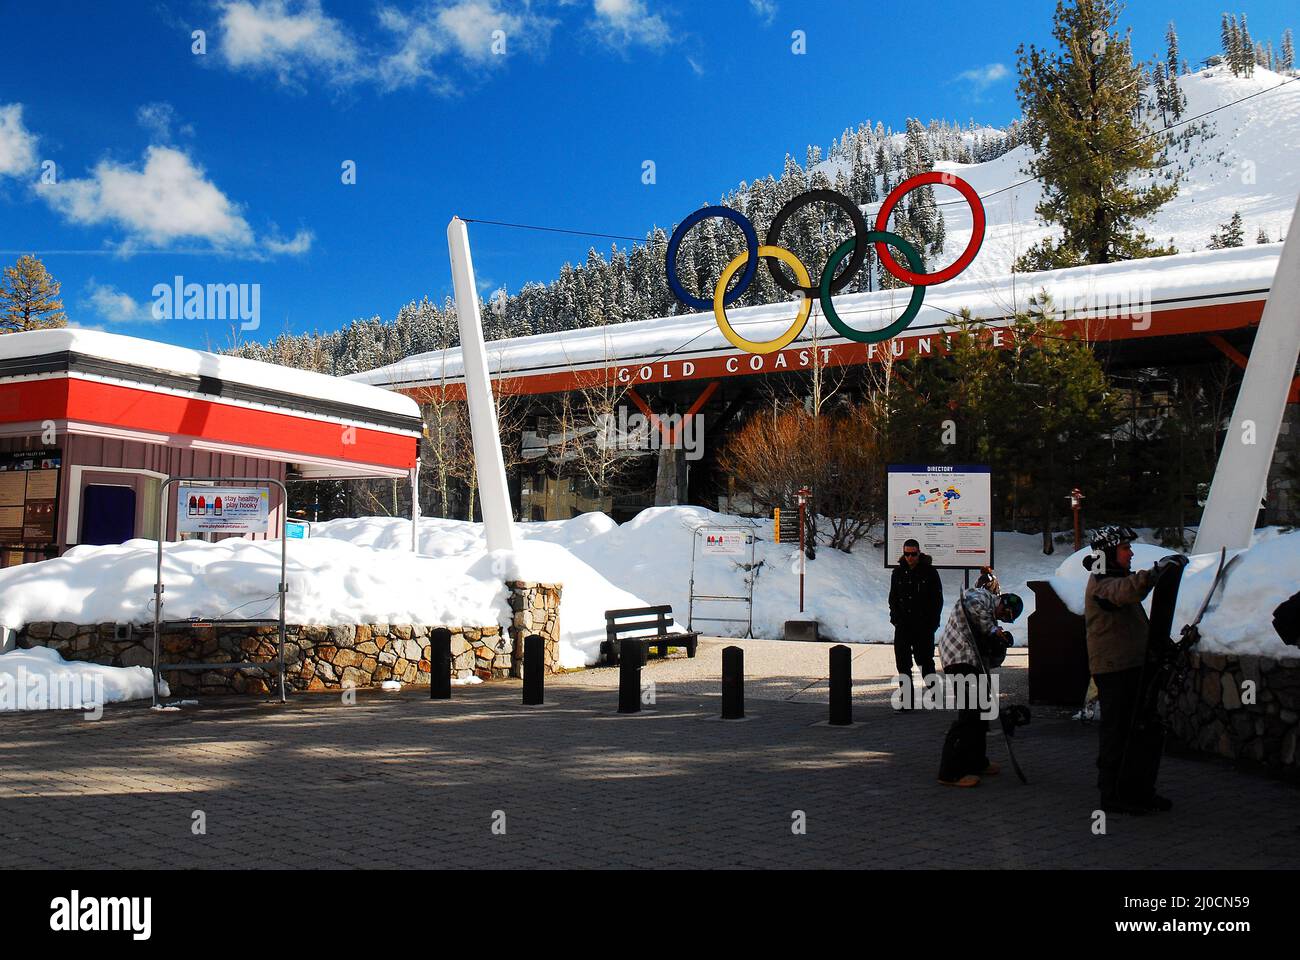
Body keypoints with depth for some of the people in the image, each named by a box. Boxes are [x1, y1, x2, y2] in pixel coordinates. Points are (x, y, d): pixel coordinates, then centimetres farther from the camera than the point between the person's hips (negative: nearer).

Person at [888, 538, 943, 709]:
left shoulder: (929, 572, -2)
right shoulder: (898, 572, 8)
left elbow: (937, 599, 1)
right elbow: (893, 598, 15)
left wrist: (932, 622, -6)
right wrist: (895, 617, 1)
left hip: (924, 626, -3)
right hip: (903, 626, 3)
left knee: (925, 661, 2)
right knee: (902, 663, 2)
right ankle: (907, 702, 7)